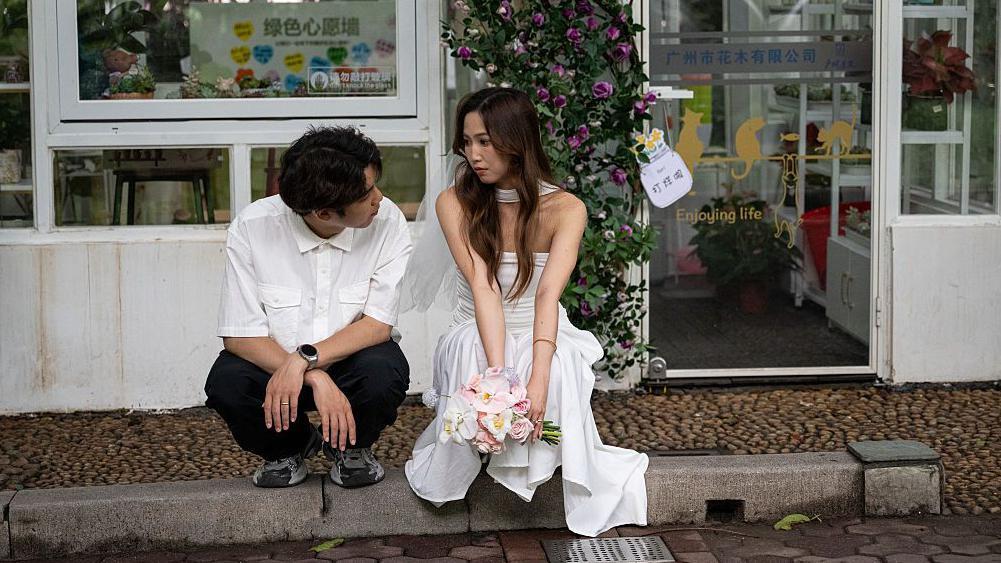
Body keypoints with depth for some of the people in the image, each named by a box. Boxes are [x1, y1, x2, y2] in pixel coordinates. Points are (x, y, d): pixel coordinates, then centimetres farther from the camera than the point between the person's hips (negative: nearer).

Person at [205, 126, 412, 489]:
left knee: (385, 371, -33)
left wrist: (303, 360, -31)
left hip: (351, 358, 0)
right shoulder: (252, 227, -18)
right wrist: (317, 379, -32)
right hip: (271, 360, 0)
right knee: (226, 384, -30)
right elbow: (240, 335, -19)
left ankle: (350, 447, 4)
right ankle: (290, 447, 6)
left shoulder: (387, 221, -16)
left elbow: (378, 323, -17)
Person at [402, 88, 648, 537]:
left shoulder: (564, 209, -10)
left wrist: (537, 380, -39)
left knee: (559, 364, -37)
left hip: (542, 337, 0)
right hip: (475, 339, 0)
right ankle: (449, 465, -16)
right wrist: (497, 371, -37)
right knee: (472, 348, -37)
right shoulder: (454, 203, -9)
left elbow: (548, 294, -24)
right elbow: (482, 285, -22)